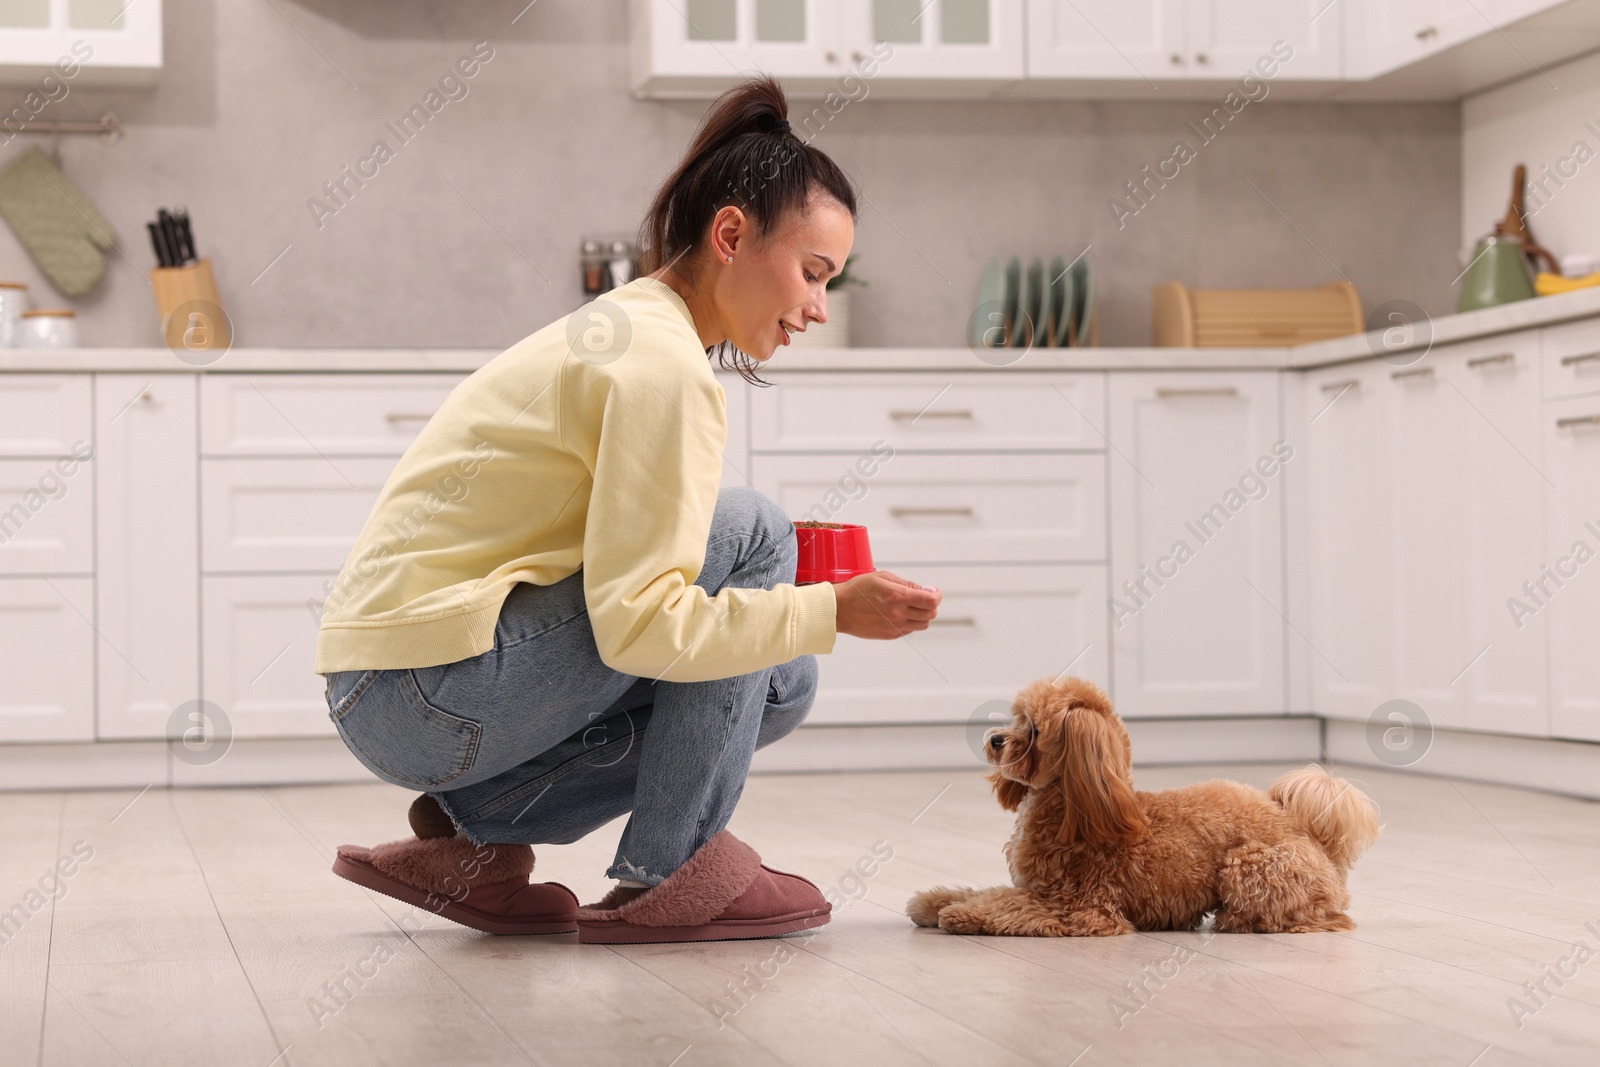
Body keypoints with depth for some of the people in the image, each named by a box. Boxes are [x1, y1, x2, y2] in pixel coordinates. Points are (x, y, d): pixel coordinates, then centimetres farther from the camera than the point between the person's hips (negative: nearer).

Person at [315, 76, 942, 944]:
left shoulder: (624, 328, 15)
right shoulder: (665, 366, -16)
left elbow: (622, 569, 17)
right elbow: (635, 622, -23)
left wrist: (798, 608, 8)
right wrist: (829, 611, -18)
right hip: (428, 694, -10)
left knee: (776, 684, 10)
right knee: (749, 534, -12)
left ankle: (474, 834, 9)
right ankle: (670, 870, -6)